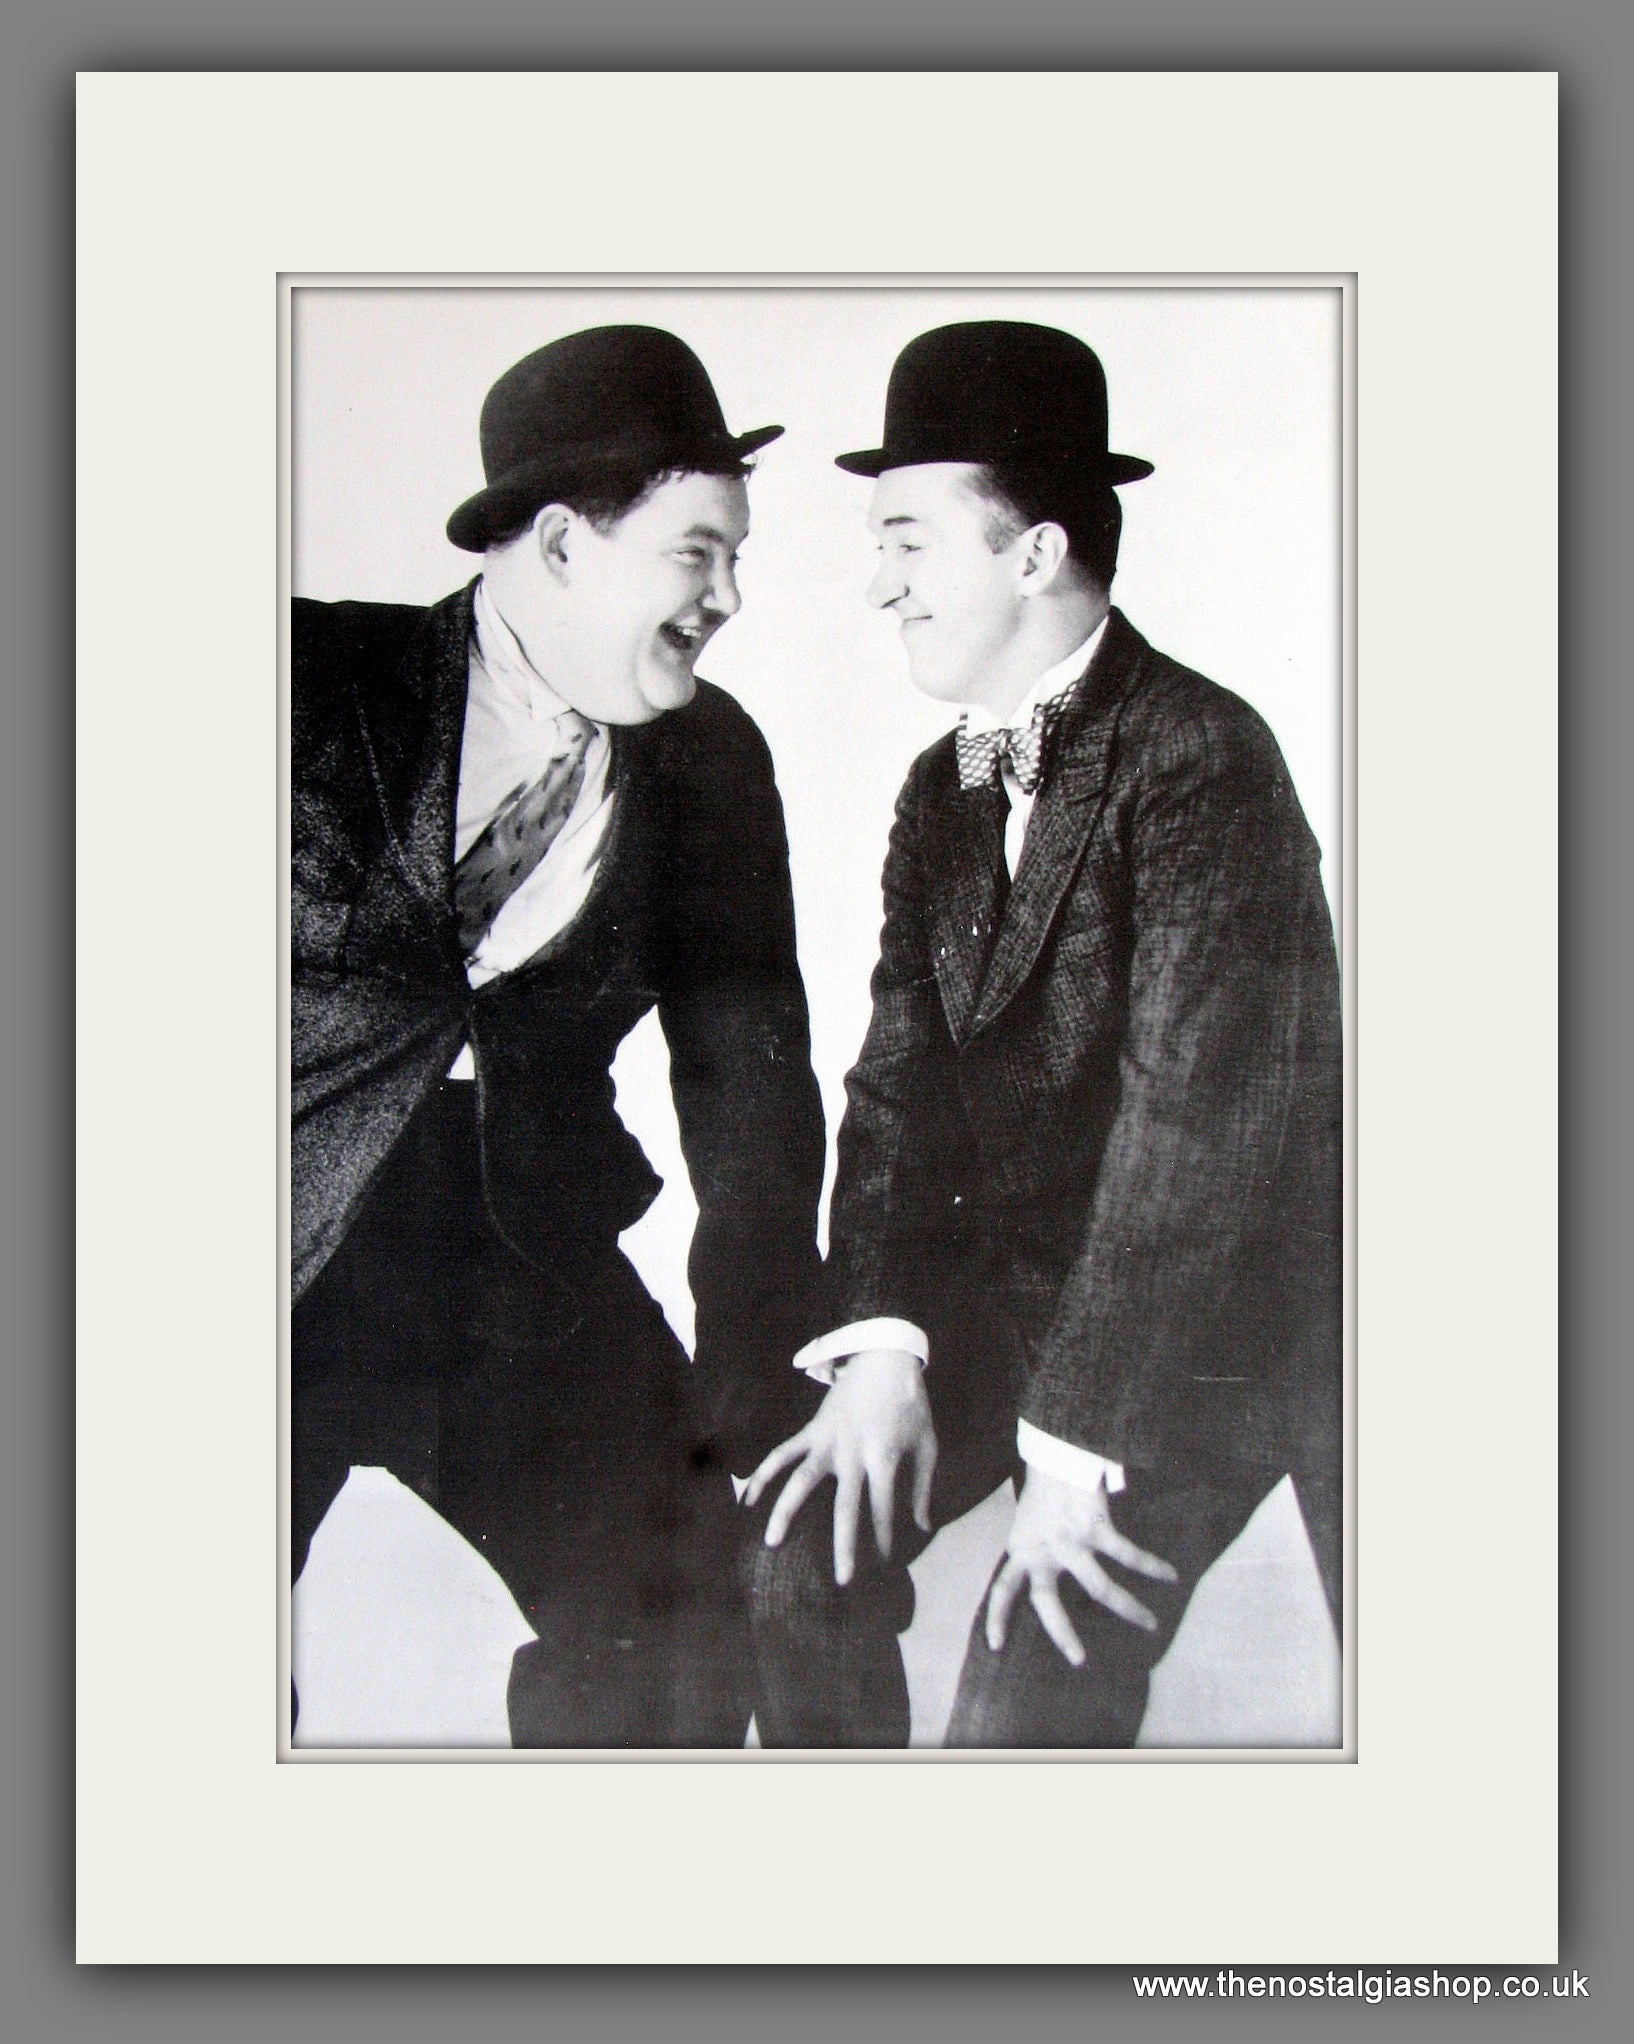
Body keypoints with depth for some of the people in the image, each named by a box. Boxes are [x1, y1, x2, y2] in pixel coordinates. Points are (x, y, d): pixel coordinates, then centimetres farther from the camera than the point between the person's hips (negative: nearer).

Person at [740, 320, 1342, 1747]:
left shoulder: (1197, 751, -19)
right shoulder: (943, 791, 7)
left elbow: (1199, 1109, -24)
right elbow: (901, 1080, 2)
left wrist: (1078, 1441, -22)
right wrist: (884, 1338, -12)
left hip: (1237, 1317, -6)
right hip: (1020, 1288, 7)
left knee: (1026, 1713, -16)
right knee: (799, 1558, -4)